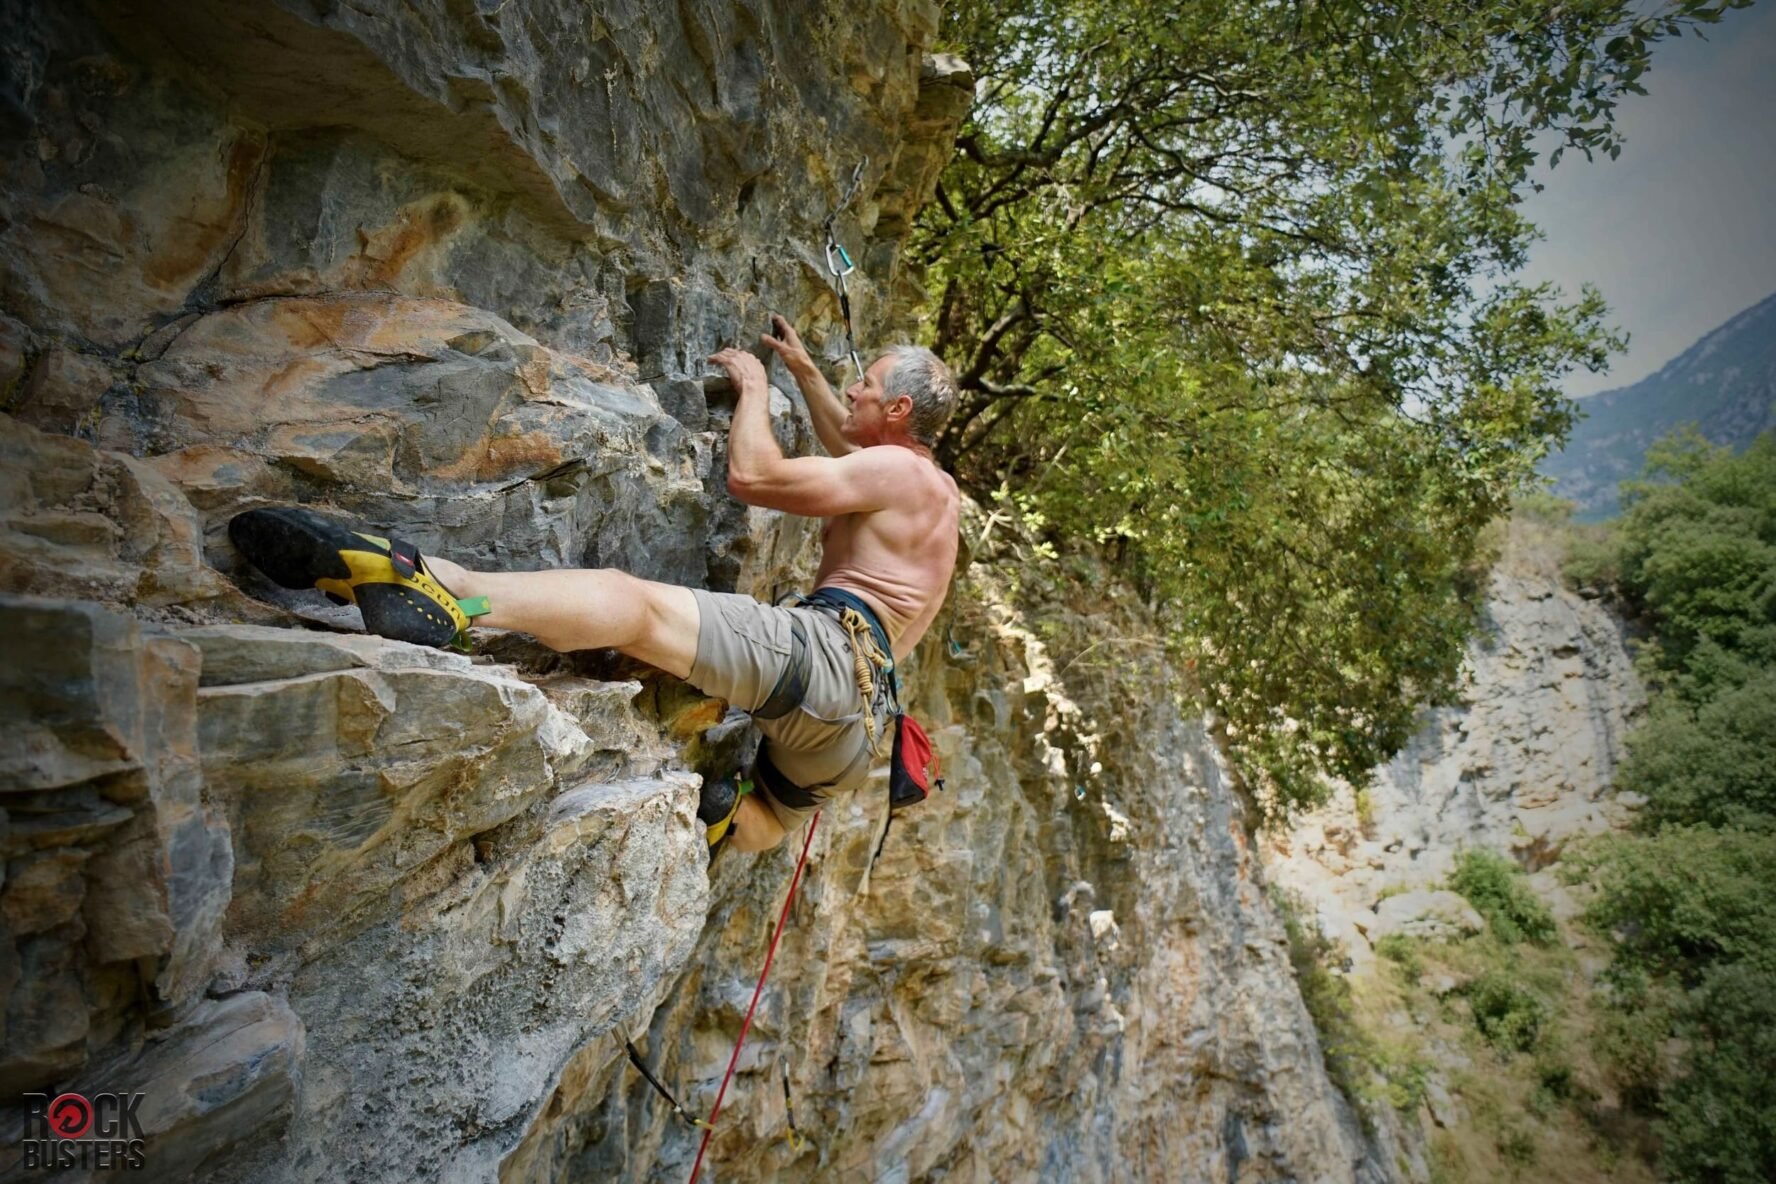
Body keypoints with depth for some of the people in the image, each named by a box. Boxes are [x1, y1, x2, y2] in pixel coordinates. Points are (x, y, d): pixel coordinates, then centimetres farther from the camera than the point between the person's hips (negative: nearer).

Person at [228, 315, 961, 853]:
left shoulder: (898, 469, -1)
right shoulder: (933, 490, 31)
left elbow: (751, 475, -9)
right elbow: (846, 453, 51)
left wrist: (755, 388, 9)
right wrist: (805, 374, 53)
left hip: (827, 647, -10)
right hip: (858, 707, 11)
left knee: (632, 601, -24)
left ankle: (440, 592, -37)